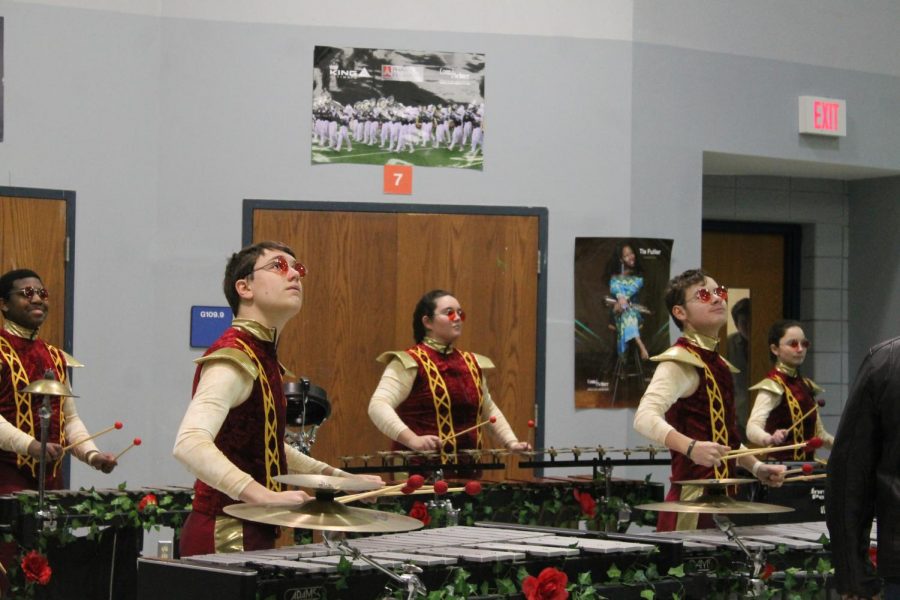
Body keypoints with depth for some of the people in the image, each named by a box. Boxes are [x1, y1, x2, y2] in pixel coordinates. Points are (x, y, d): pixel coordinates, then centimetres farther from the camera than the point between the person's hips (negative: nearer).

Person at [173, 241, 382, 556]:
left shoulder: (263, 355, 13)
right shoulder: (233, 356, -16)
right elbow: (190, 443, -32)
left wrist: (338, 477, 20)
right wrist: (264, 494, -42)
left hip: (251, 532, 10)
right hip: (224, 536, -10)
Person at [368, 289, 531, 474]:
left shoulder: (471, 363, 14)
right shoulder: (410, 362, -7)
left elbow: (489, 410, 27)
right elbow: (378, 406, -20)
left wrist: (511, 443, 12)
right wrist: (413, 440, -32)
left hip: (467, 467, 6)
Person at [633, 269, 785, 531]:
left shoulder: (718, 364, 17)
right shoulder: (679, 361, -11)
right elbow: (645, 417, -28)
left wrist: (756, 467, 16)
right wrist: (691, 447, -41)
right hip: (693, 498, -9)